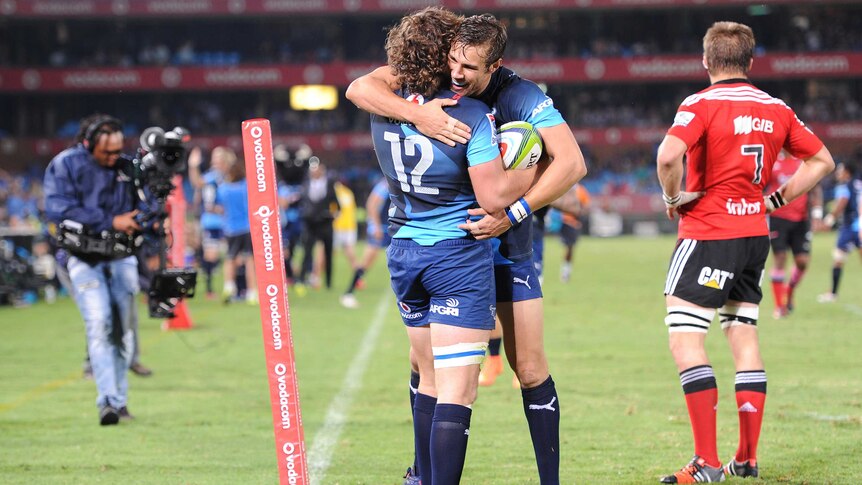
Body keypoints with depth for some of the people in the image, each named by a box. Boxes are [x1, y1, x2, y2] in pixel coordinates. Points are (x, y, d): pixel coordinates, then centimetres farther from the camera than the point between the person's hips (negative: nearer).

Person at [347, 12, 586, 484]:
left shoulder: (523, 97, -21)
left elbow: (571, 162, -30)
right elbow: (359, 88, -24)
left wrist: (515, 213, -38)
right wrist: (415, 113, -41)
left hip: (505, 245, -2)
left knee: (530, 371, -4)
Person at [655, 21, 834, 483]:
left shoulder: (702, 104, -11)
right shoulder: (775, 109, 8)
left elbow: (668, 155, -28)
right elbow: (821, 160, 16)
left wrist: (673, 196, -11)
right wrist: (776, 198, 15)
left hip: (707, 233, -7)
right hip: (755, 236, 7)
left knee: (685, 340, -6)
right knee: (744, 339, 14)